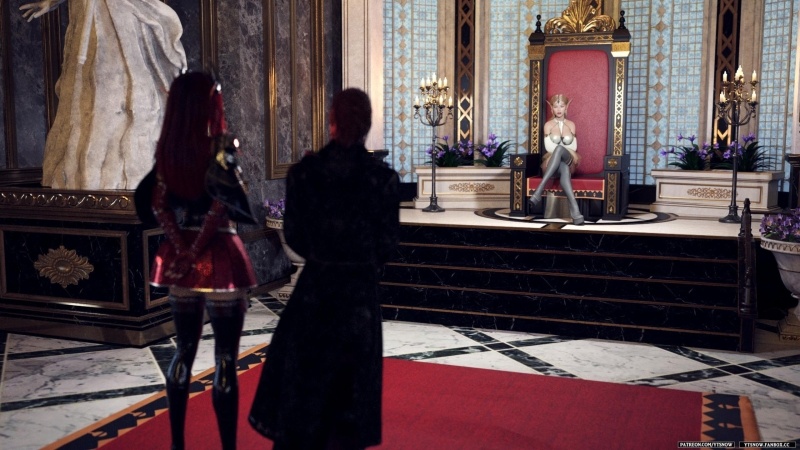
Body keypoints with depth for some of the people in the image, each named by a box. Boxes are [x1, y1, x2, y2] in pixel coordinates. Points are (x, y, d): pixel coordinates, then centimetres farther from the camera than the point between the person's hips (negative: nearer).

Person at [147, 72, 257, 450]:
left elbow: (158, 205, 1)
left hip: (181, 259, 6)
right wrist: (198, 248, -12)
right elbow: (221, 204, -20)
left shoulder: (167, 149, 4)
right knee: (225, 360, 1)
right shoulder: (221, 144, -12)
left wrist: (183, 247, -3)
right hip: (218, 258, -6)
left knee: (184, 351, 17)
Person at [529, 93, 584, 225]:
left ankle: (539, 190, -52)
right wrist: (568, 150, -9)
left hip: (568, 162, 0)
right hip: (551, 163, 0)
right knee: (564, 170, -41)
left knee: (559, 150, -40)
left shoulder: (571, 124, 12)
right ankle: (575, 211, -57)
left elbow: (574, 147, 4)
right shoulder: (548, 125, 8)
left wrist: (559, 148, -8)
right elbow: (548, 147, -4)